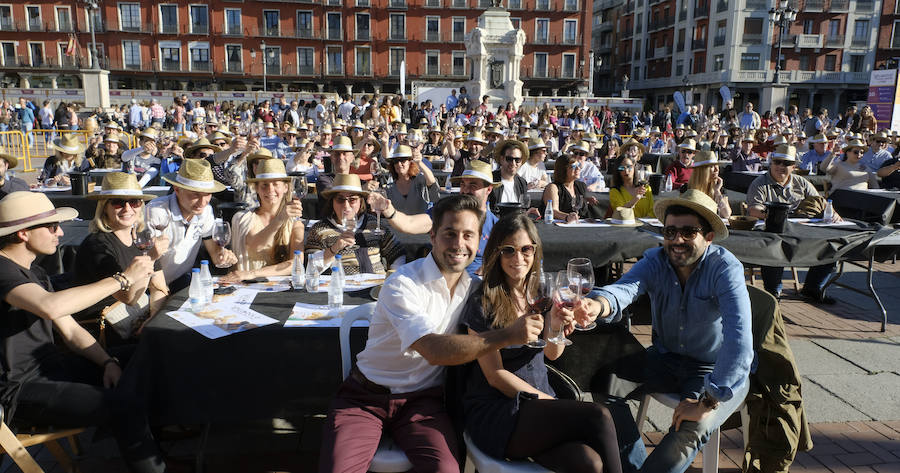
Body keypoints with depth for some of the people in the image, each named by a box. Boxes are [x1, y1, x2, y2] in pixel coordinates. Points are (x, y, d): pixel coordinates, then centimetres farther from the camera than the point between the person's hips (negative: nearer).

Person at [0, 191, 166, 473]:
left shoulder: (35, 272, 14)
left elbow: (71, 330, 12)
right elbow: (50, 307, -37)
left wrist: (108, 361, -4)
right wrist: (122, 279, -30)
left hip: (50, 367, 9)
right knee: (124, 406, -26)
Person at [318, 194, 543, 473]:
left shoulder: (472, 287, 3)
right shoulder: (402, 285, -17)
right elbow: (434, 351, -28)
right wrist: (507, 335, -30)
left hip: (422, 398, 3)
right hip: (367, 396, -3)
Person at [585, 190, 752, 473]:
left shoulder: (725, 268, -20)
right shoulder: (655, 261, -8)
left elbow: (739, 338, -31)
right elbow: (625, 288, -30)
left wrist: (708, 402, -33)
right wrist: (597, 305, -55)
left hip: (716, 370, -4)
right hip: (665, 358, 5)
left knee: (691, 429, -32)